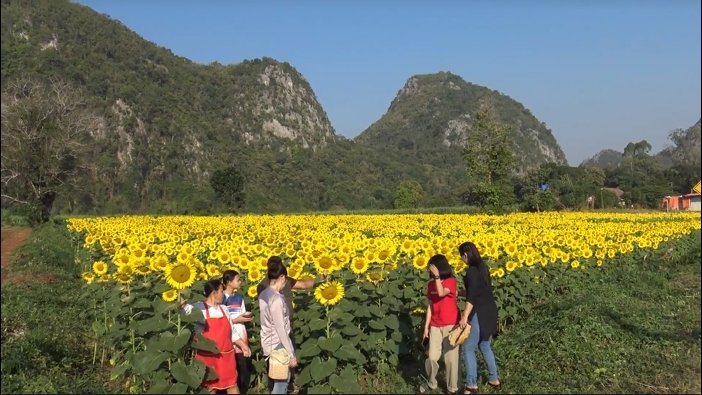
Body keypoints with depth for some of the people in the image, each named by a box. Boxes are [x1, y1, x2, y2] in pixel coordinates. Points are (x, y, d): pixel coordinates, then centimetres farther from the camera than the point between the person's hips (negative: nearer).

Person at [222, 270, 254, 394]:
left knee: (245, 371, 4)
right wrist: (235, 320, -16)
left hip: (241, 340, 6)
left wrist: (247, 317, -8)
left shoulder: (239, 298, 12)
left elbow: (242, 318, 13)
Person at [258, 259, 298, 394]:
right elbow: (281, 330, -23)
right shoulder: (277, 299, -25)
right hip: (277, 344, -8)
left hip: (267, 342, 9)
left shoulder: (263, 294, 1)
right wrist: (291, 355, -17)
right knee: (282, 378, 5)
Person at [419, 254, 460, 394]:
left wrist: (437, 275, -29)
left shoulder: (451, 281, -10)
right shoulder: (431, 284, 6)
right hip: (435, 326, 5)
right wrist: (426, 326, 9)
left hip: (450, 325, -4)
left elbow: (441, 293, -30)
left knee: (451, 357, 1)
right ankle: (431, 383, 22)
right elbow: (430, 306, 10)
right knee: (432, 357, 0)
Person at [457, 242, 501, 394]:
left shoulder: (472, 271, -18)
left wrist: (465, 317, -27)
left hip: (480, 313, -9)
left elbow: (472, 296, -25)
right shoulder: (483, 267, 10)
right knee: (485, 346, 20)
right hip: (489, 310, 9)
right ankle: (493, 379, 28)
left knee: (468, 348, -3)